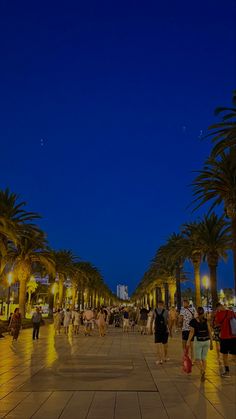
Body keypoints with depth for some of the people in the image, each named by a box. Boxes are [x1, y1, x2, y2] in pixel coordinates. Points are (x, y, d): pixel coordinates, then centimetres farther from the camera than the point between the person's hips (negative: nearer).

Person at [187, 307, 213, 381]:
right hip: (206, 341, 3)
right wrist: (211, 342, 8)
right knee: (204, 358, 16)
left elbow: (192, 332, -12)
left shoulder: (193, 321, -8)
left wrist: (188, 341, -10)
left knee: (197, 358, 9)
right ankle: (203, 375, 14)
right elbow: (210, 332, 1)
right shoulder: (206, 321, 0)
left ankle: (202, 370, -17)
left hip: (198, 341, -3)